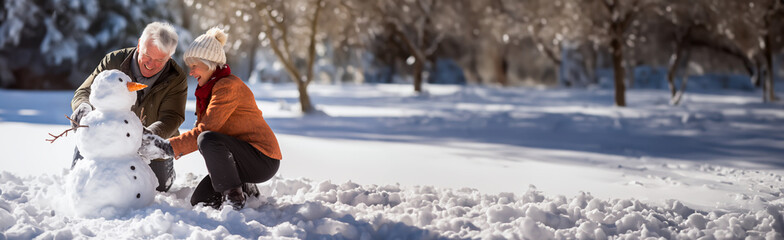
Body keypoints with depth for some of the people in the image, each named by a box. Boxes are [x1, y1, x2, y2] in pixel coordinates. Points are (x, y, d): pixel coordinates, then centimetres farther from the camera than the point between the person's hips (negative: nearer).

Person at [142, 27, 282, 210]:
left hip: (263, 160, -10)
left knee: (208, 140, -34)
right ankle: (246, 189, 19)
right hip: (241, 158, 10)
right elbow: (200, 127, 8)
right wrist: (166, 147, -7)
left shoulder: (228, 86, -19)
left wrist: (171, 147, -24)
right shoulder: (208, 88, 13)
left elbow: (206, 130, -25)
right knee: (199, 201, 0)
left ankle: (235, 198, -20)